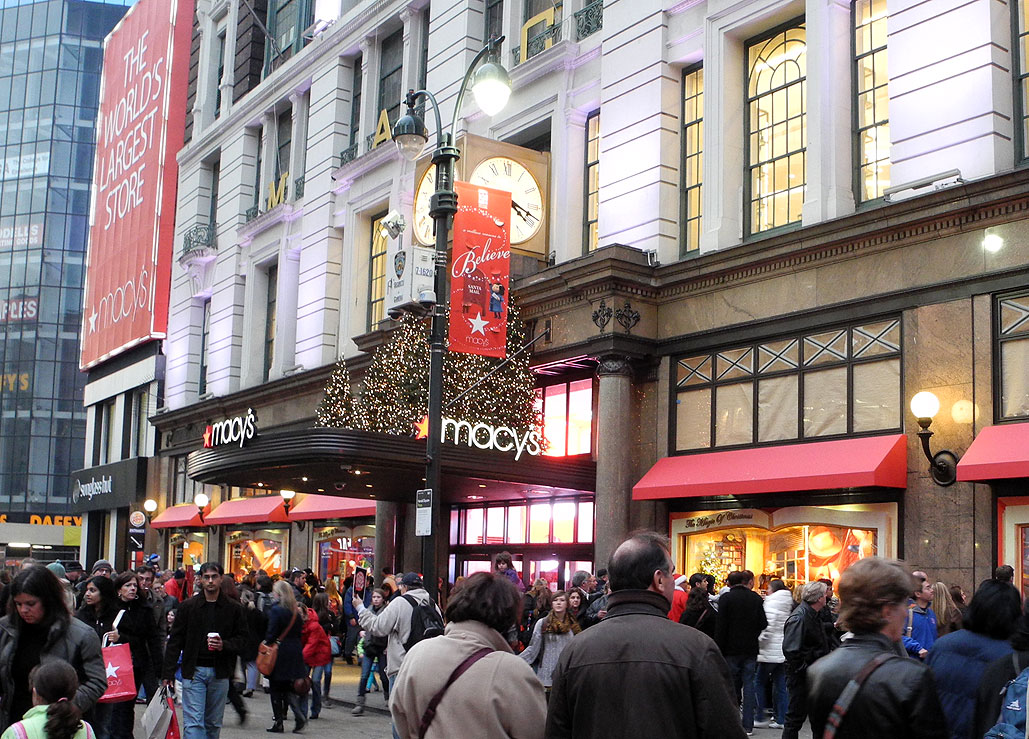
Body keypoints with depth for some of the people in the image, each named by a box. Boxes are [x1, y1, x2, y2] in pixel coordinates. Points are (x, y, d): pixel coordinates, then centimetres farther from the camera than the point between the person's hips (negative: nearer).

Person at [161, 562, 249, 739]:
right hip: (194, 671, -1)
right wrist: (168, 672, 0)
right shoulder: (187, 606, 3)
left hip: (220, 673, 1)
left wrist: (224, 645, -14)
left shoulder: (233, 608, 4)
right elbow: (175, 641, 5)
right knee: (193, 721, -8)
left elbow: (242, 639, 6)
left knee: (214, 723, 10)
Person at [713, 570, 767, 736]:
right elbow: (763, 624, 1)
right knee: (749, 685, 5)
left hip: (731, 650, -2)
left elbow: (720, 627, -10)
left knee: (733, 686, 7)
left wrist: (719, 650, -7)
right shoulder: (755, 598, 0)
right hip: (750, 649, 2)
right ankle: (747, 725, 5)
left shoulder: (725, 598, -7)